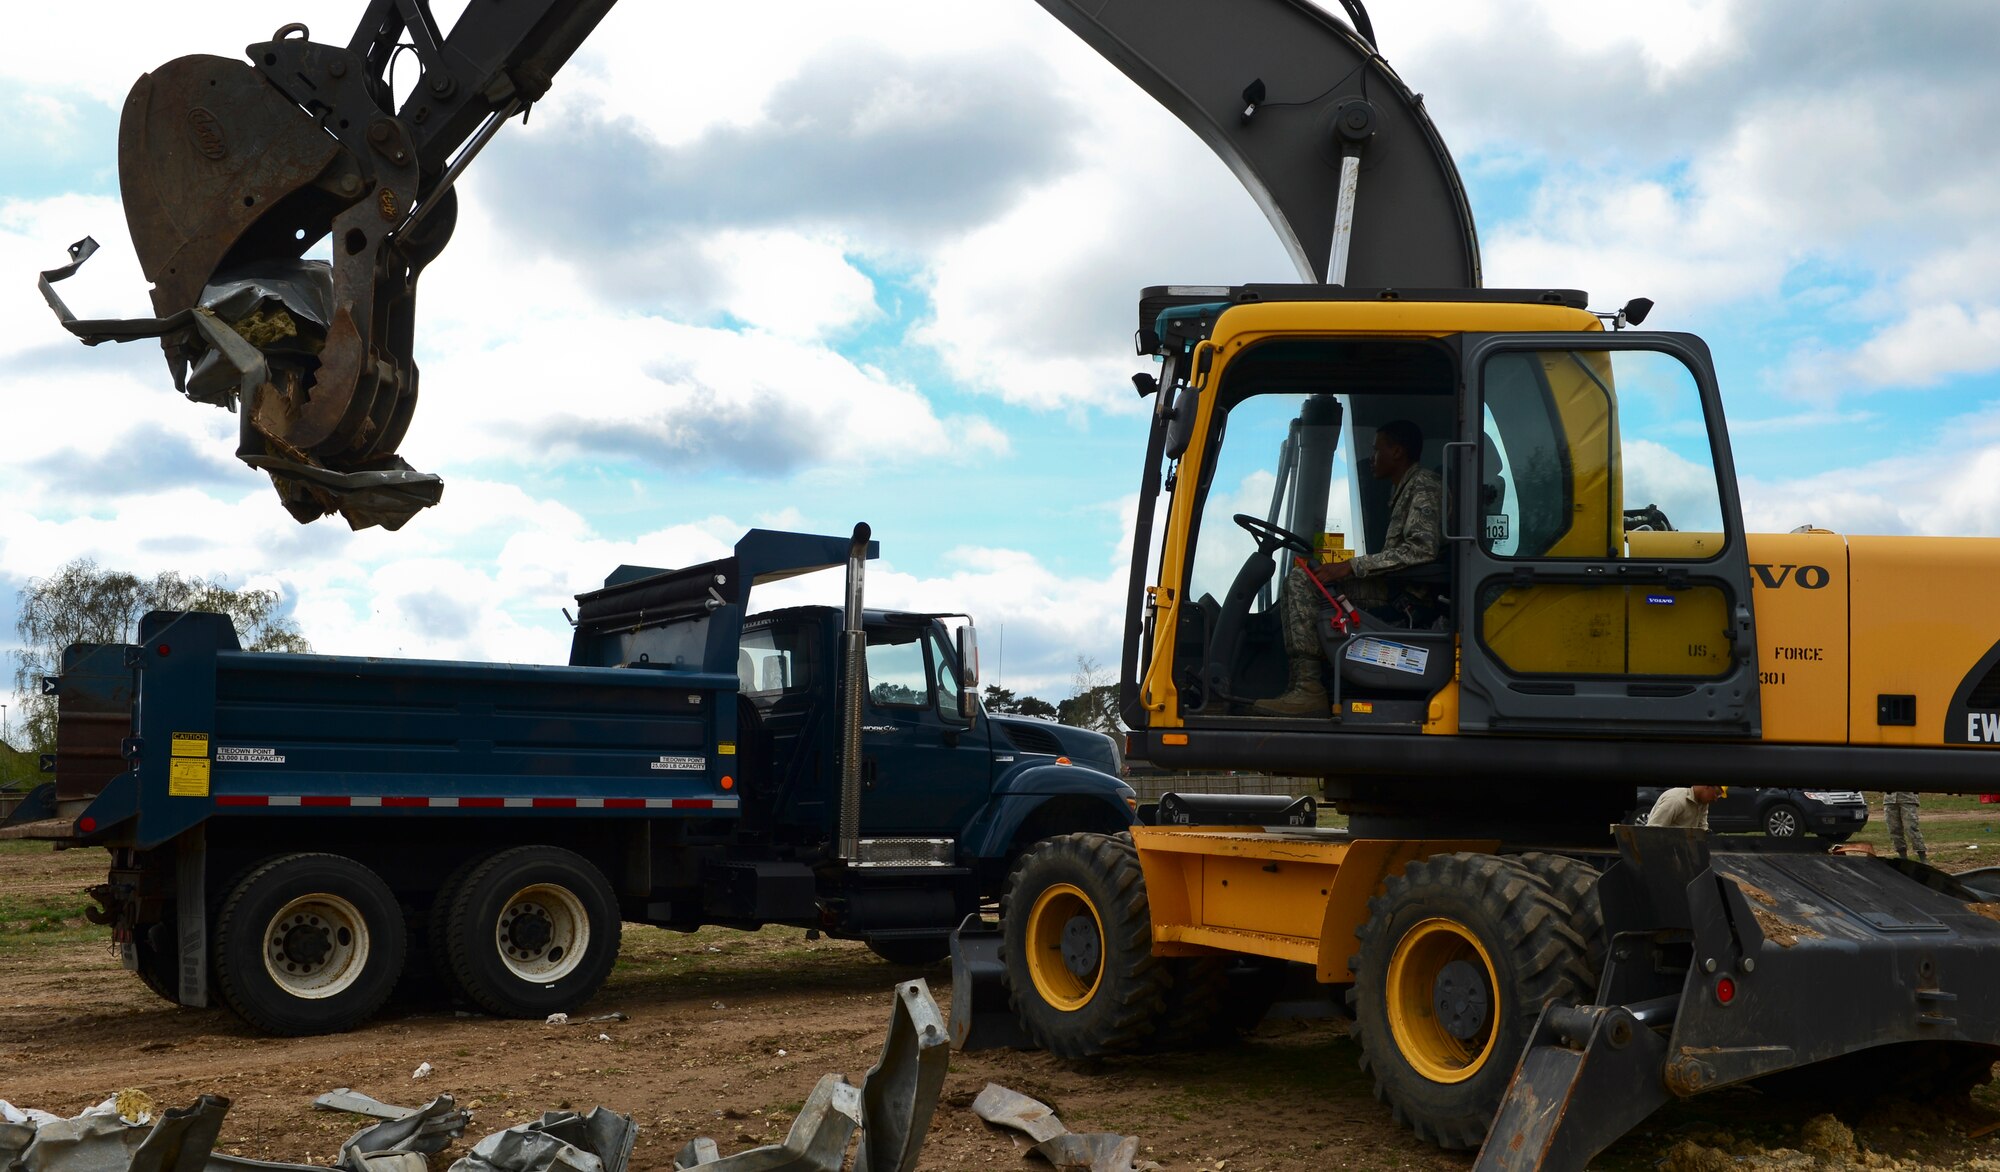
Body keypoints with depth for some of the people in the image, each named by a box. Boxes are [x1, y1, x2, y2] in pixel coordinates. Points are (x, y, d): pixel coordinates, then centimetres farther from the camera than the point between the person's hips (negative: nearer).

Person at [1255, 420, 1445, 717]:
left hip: (1408, 598, -10)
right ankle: (1301, 684, -8)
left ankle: (1308, 688, -25)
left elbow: (1422, 549, -22)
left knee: (1301, 581, -19)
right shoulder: (1405, 489, 25)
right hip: (1398, 592, 10)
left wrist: (1350, 567, -22)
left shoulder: (1424, 486, -8)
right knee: (1299, 584, 5)